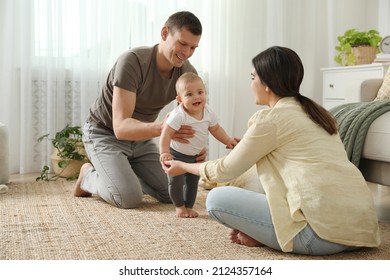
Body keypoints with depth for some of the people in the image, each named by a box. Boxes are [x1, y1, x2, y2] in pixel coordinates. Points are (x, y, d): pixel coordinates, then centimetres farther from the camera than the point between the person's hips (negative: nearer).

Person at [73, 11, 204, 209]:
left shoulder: (188, 73, -14)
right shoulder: (132, 61, -31)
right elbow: (121, 127, -37)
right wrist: (160, 128, -57)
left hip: (140, 137, 6)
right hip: (105, 134, -6)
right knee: (130, 198, -24)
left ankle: (123, 173, 21)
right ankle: (89, 176, 6)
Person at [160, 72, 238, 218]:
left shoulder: (208, 112, -10)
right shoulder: (178, 115, -31)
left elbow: (216, 129, 7)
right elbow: (166, 134, -32)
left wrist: (228, 140, 2)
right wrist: (164, 152, -40)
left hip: (196, 156, 6)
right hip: (177, 155, -6)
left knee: (193, 182, 13)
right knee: (176, 182, -5)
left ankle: (189, 206, 30)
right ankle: (179, 206, 19)